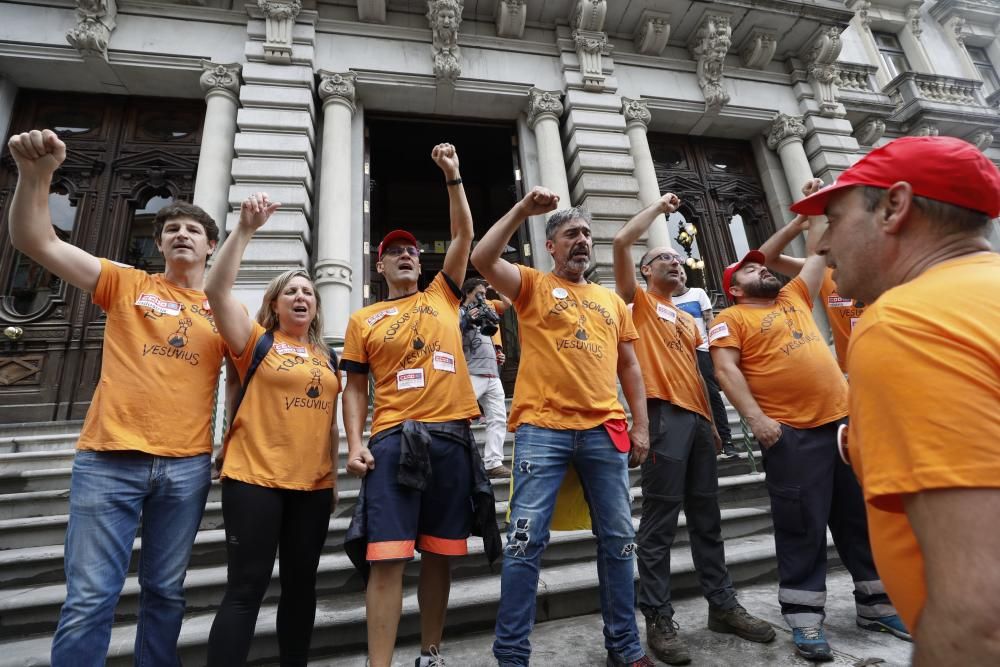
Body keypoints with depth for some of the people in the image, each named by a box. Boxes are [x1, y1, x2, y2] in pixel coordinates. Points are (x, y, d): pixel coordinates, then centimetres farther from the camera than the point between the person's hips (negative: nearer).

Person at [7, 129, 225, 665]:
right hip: (109, 459, -1)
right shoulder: (127, 284, 8)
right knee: (89, 597, 1)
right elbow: (35, 241, 0)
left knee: (165, 592, 12)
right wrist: (35, 174, -16)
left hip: (187, 465, 2)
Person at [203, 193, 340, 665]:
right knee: (246, 587, 0)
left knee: (301, 583, 14)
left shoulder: (328, 357, 12)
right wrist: (245, 229, -20)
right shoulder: (256, 341, 2)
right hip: (254, 479, -4)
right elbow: (216, 290, -14)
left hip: (314, 485, 5)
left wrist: (334, 474, 14)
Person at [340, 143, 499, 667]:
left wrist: (452, 176, 8)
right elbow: (355, 388, 9)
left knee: (439, 555, 11)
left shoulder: (442, 297, 14)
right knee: (387, 558, -6)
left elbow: (464, 234, 11)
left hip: (452, 437, 2)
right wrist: (354, 444, -3)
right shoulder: (363, 320, 12)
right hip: (393, 440, -1)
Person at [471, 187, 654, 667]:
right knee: (526, 540, -4)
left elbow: (628, 366, 18)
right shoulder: (532, 285, 8)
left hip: (604, 430, 5)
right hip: (542, 429, -4)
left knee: (618, 538, 11)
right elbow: (482, 259, -9)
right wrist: (522, 210, -9)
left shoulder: (611, 300, 19)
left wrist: (641, 425, 10)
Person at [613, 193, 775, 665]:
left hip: (697, 418, 7)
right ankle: (658, 619, 4)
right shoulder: (639, 301, 7)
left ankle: (723, 605, 25)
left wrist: (712, 421, 19)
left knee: (707, 519, 13)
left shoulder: (687, 318, 27)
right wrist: (660, 205, 9)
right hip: (663, 415, -7)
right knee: (659, 522, -5)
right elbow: (622, 241, -5)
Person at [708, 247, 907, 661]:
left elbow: (819, 252, 26)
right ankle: (805, 619, 11)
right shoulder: (731, 319, 0)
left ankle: (876, 604, 30)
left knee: (863, 516, 14)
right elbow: (726, 370, -12)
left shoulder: (794, 297, 19)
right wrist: (755, 417, -20)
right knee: (802, 525, -1)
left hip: (843, 418, 7)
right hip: (791, 432, -6)